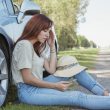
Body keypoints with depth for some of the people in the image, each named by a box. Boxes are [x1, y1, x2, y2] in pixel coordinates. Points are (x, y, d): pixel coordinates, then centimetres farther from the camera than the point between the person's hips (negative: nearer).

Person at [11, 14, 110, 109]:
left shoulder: (36, 47, 14)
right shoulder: (24, 45, -15)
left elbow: (51, 70, 6)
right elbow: (27, 79, -19)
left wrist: (52, 46, 2)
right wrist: (55, 86, -15)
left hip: (37, 86, 9)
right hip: (28, 91, -9)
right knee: (77, 96, -23)